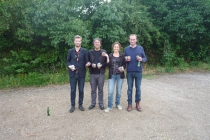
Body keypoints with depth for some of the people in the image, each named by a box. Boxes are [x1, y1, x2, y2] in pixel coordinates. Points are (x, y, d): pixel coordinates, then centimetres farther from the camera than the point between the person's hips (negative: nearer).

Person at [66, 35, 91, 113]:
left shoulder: (84, 51, 2)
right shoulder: (70, 51, 5)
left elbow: (86, 60, 0)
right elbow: (67, 61, 9)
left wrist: (87, 63, -23)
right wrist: (69, 66, -11)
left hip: (81, 74, 0)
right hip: (73, 73, 1)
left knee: (81, 90, 8)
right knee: (73, 90, 6)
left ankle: (80, 105, 24)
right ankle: (73, 106, 20)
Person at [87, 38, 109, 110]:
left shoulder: (104, 52, 2)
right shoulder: (90, 52, 5)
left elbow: (107, 62, 1)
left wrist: (101, 65, -16)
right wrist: (91, 64, -13)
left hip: (101, 73, -1)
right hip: (92, 74, 1)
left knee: (100, 89, 7)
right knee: (93, 90, 9)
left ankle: (101, 103, 20)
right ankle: (93, 103, 22)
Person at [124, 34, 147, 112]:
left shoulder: (140, 48, 4)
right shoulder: (126, 49, 4)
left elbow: (145, 58, 7)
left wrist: (141, 59, -15)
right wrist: (126, 59, -13)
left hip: (138, 72, 0)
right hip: (129, 72, 0)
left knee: (138, 88, 8)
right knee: (129, 88, 6)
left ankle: (137, 103, 21)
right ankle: (129, 104, 17)